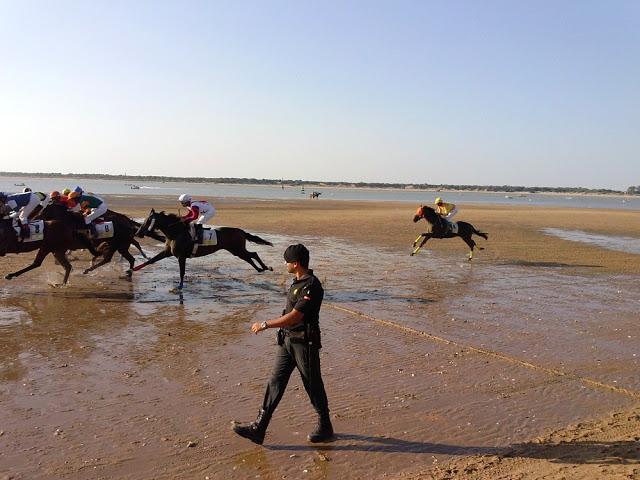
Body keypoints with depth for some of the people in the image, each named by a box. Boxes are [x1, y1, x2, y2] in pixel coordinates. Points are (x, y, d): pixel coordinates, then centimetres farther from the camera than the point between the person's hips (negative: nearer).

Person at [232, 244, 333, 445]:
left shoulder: (312, 286, -21)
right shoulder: (298, 282, 10)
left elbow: (294, 317, -25)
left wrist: (265, 325, -21)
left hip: (305, 343, -9)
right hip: (288, 340, 9)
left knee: (313, 385, 5)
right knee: (276, 382, 6)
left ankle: (325, 427, 24)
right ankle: (258, 429, 9)